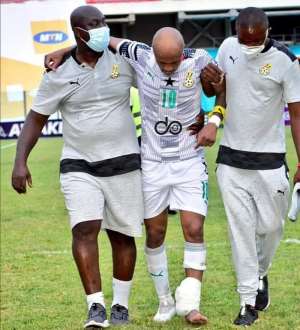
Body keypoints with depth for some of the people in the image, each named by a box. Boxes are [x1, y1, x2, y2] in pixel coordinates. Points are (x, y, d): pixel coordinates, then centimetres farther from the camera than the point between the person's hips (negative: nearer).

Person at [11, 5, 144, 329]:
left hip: (123, 163, 1)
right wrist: (20, 162, -9)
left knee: (122, 235, 8)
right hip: (79, 166, -1)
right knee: (85, 229, -18)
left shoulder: (122, 60, -2)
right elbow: (35, 120, 1)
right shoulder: (59, 74, -3)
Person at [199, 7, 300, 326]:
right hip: (231, 158, 2)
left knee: (271, 226, 6)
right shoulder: (228, 48, -1)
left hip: (269, 161, -2)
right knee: (241, 230, 0)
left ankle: (259, 275, 36)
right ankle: (248, 301, 6)